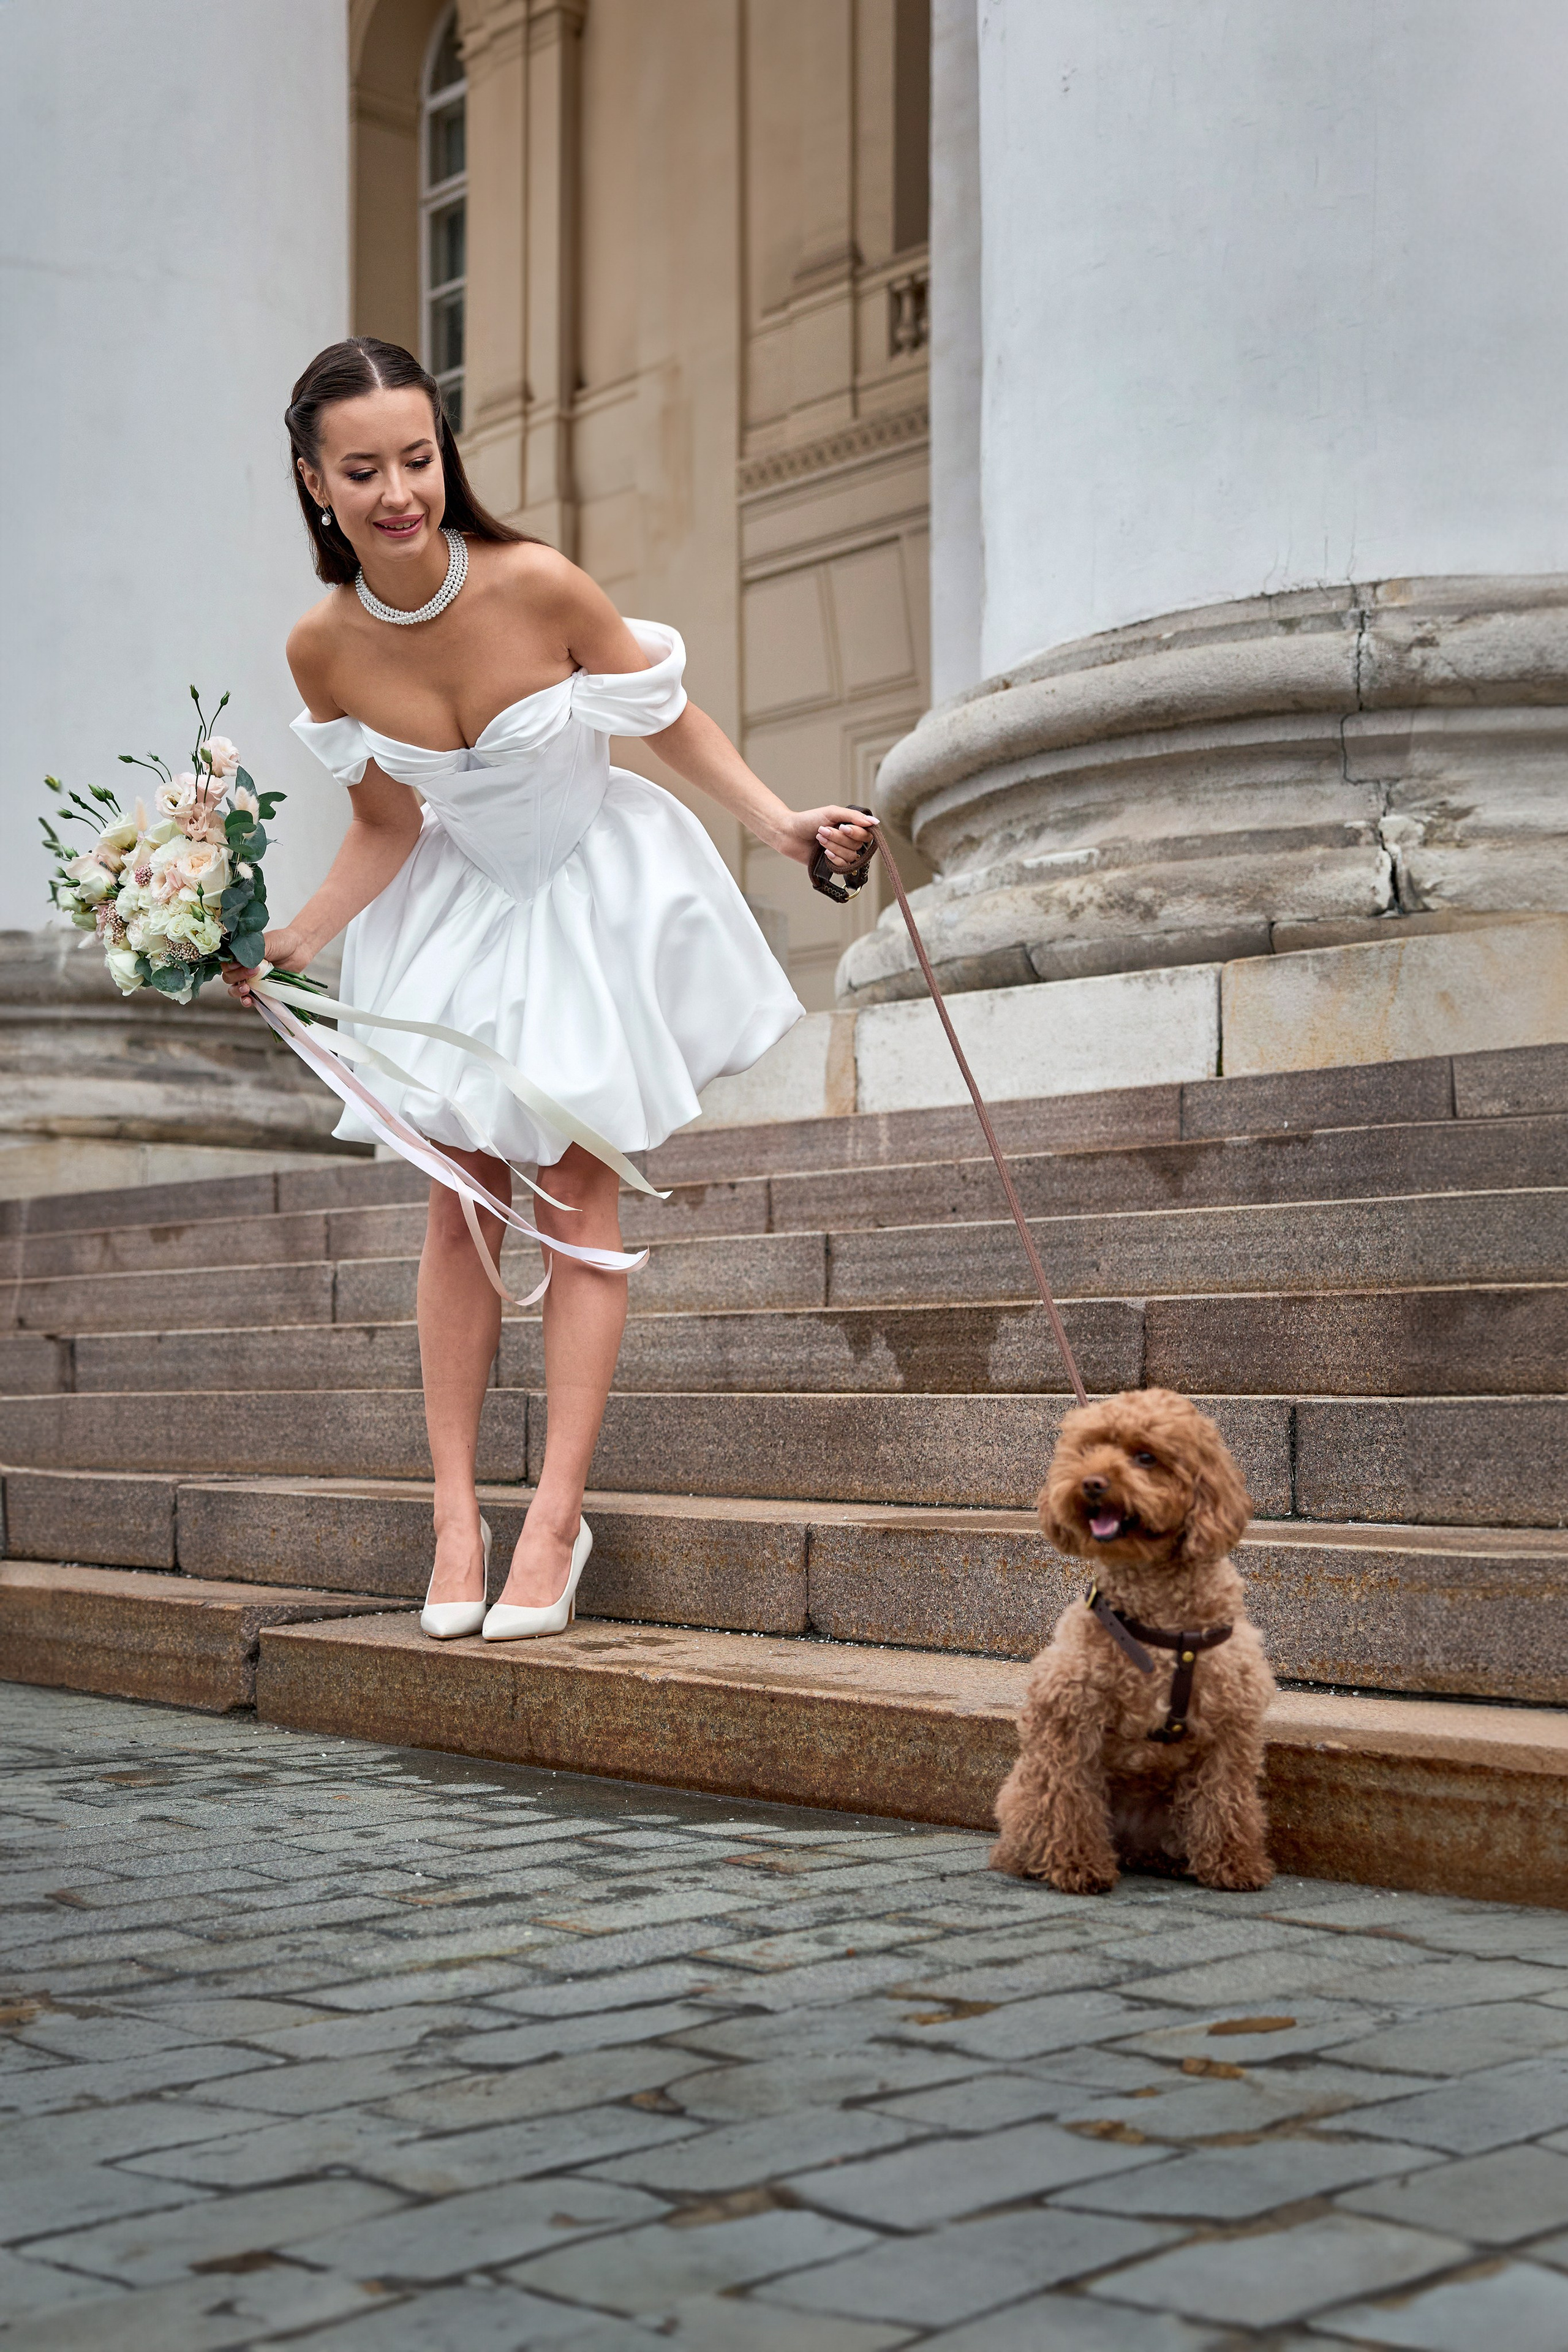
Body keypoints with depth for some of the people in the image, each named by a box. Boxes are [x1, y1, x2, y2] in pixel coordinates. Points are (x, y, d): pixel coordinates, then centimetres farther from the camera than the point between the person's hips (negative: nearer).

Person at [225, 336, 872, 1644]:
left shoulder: (534, 585, -27)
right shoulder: (324, 650, -16)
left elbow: (668, 719, -12)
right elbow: (386, 828, -2)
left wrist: (783, 824, -18)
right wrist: (290, 946, -11)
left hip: (595, 893, -3)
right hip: (459, 908, 3)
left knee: (580, 1191, -4)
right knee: (462, 1197, 3)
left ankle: (558, 1520, 0)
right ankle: (456, 1515, 8)